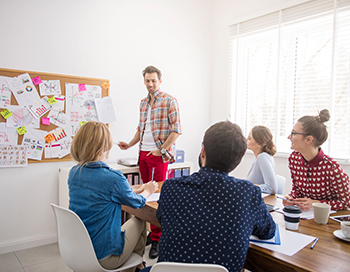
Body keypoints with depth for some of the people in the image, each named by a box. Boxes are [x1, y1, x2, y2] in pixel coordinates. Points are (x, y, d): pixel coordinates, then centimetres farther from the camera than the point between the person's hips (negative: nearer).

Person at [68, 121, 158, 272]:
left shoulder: (73, 173, -4)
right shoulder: (114, 179, -25)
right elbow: (137, 203, -5)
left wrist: (135, 191, 20)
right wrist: (147, 191, 18)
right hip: (104, 258, -6)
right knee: (139, 221, 18)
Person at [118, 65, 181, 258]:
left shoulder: (169, 101, -6)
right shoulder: (143, 103, 16)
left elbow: (176, 130, -11)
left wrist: (161, 150, -14)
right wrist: (130, 144, 10)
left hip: (158, 155, -7)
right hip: (143, 153, 7)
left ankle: (156, 239, 6)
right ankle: (152, 230, 26)